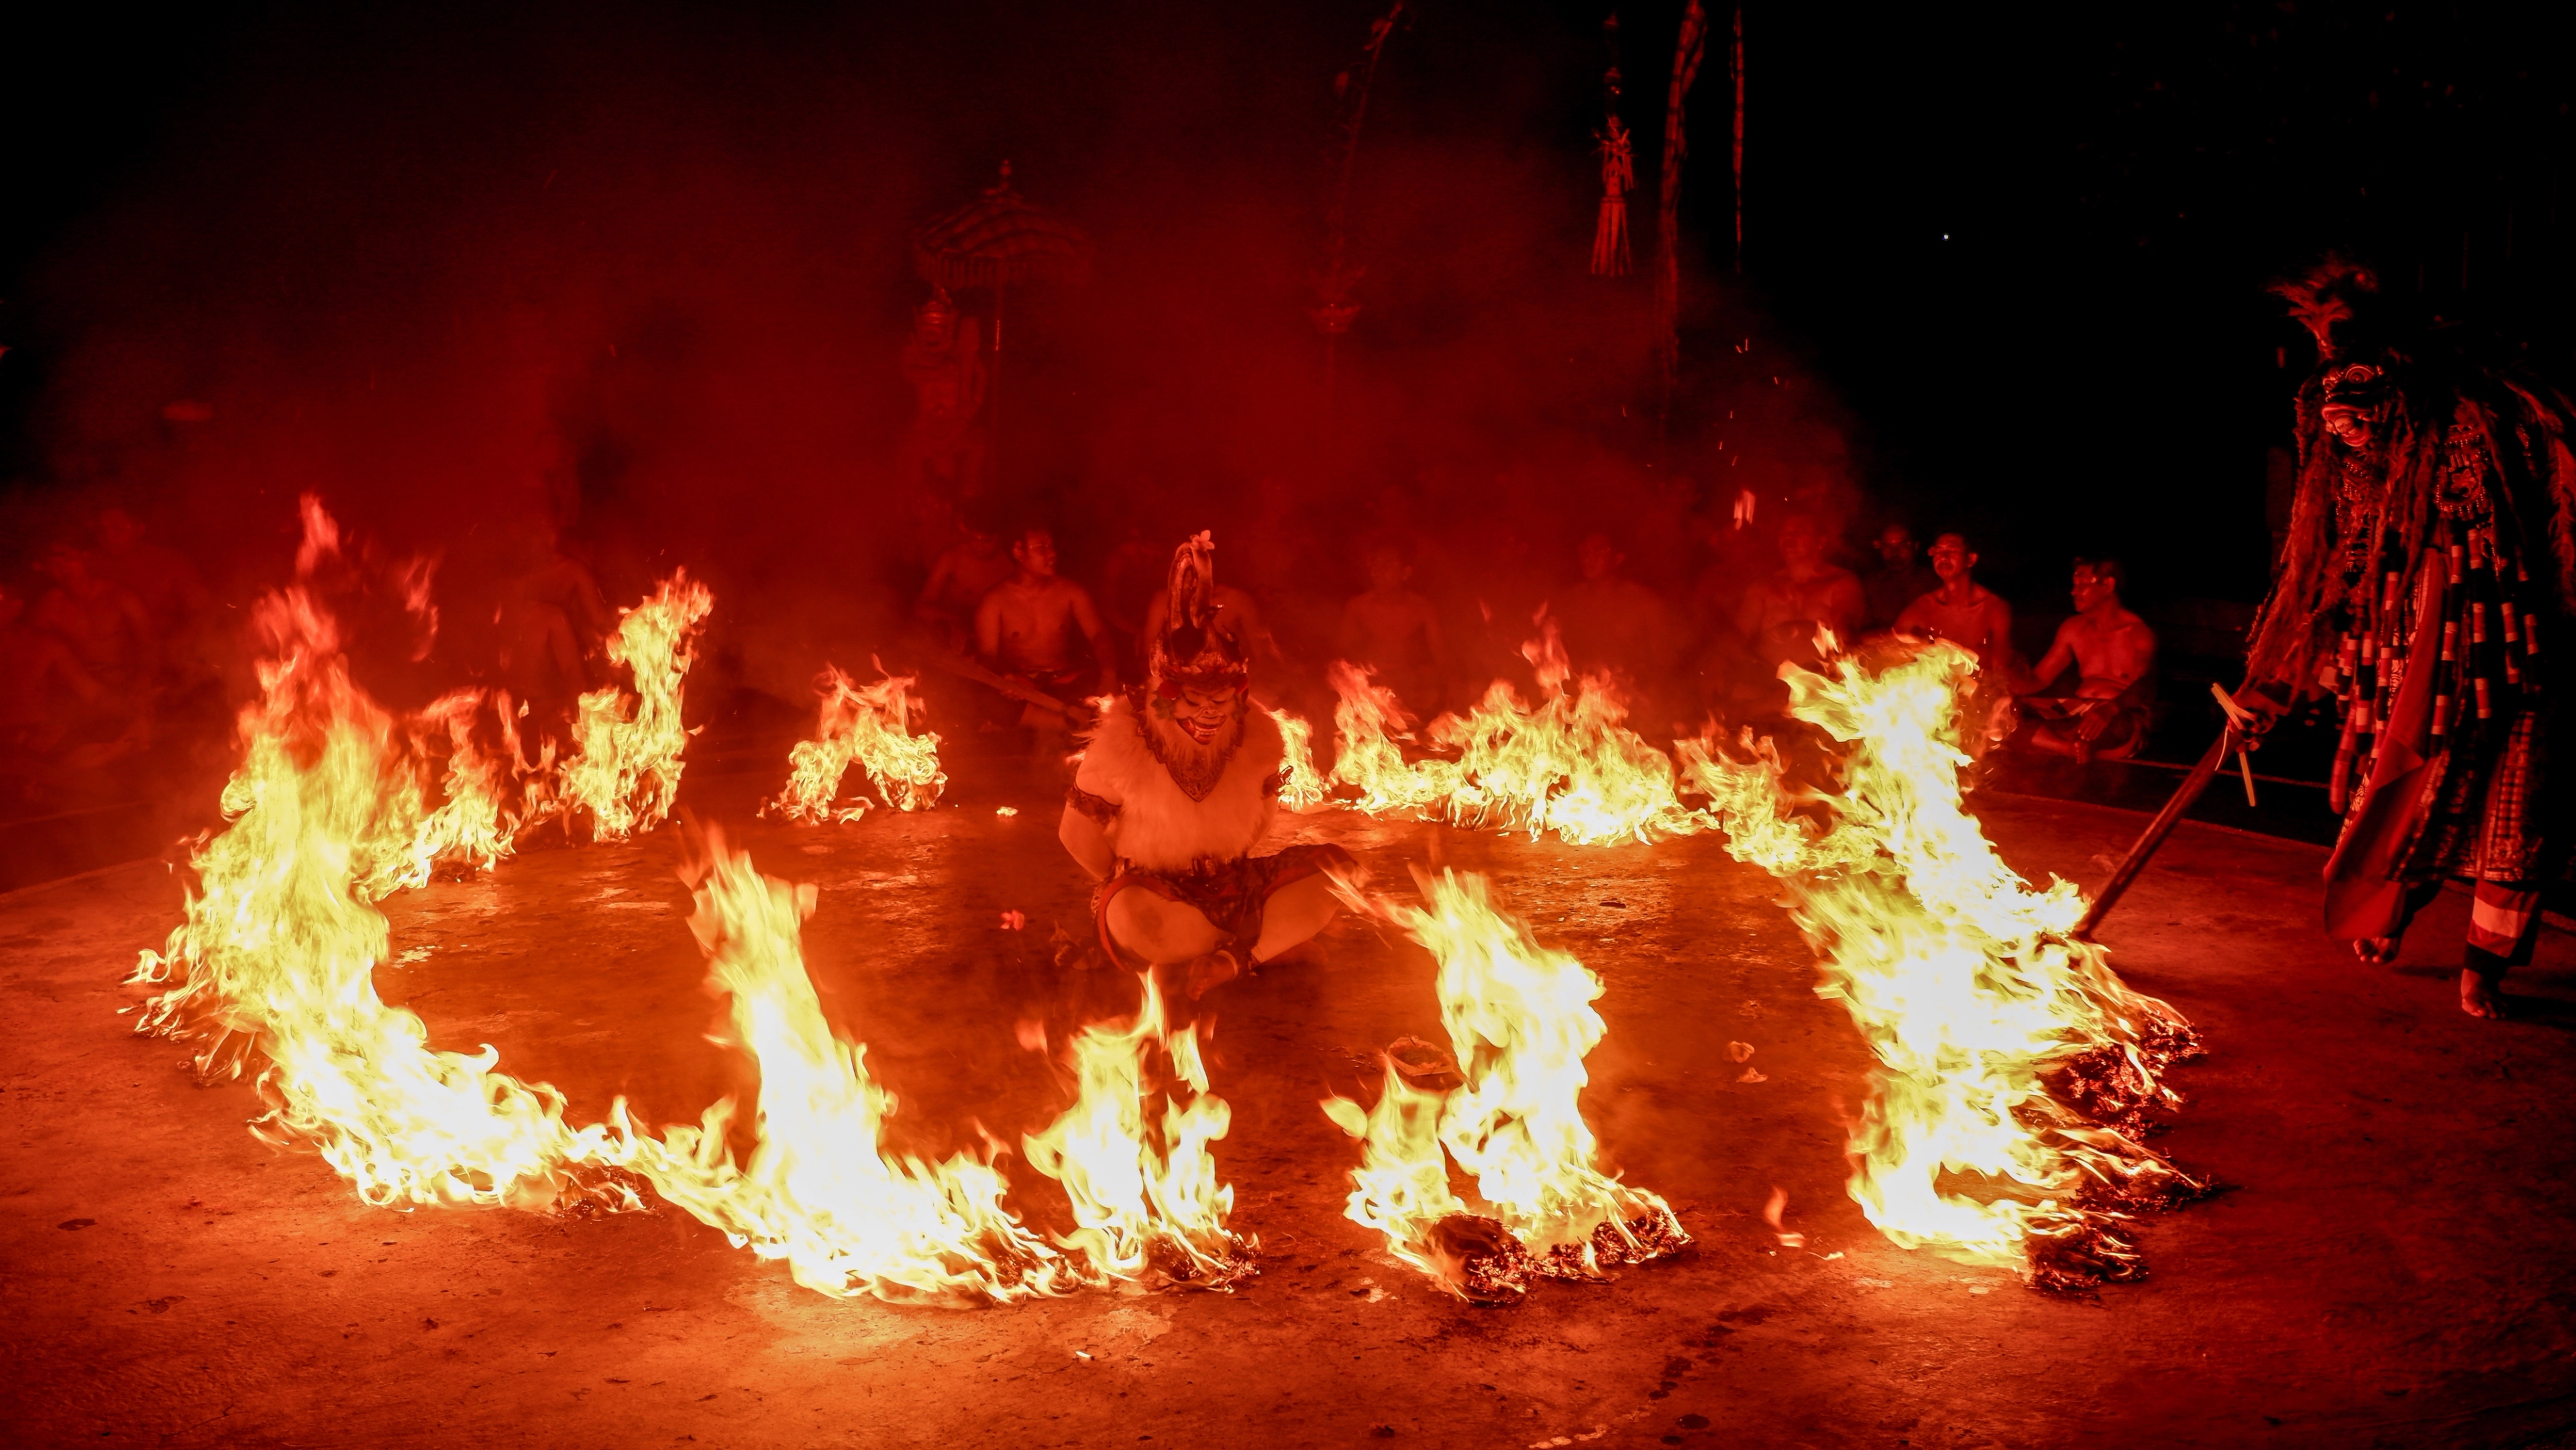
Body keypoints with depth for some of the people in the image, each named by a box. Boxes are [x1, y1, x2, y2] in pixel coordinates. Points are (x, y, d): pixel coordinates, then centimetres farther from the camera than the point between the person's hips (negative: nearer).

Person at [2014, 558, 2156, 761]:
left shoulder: (2137, 632, -2)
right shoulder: (2073, 628, 17)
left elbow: (2144, 686, -19)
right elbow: (2040, 678, 16)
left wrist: (2110, 709, -41)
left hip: (2119, 717, -5)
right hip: (2076, 710, 6)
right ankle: (2078, 750, -31)